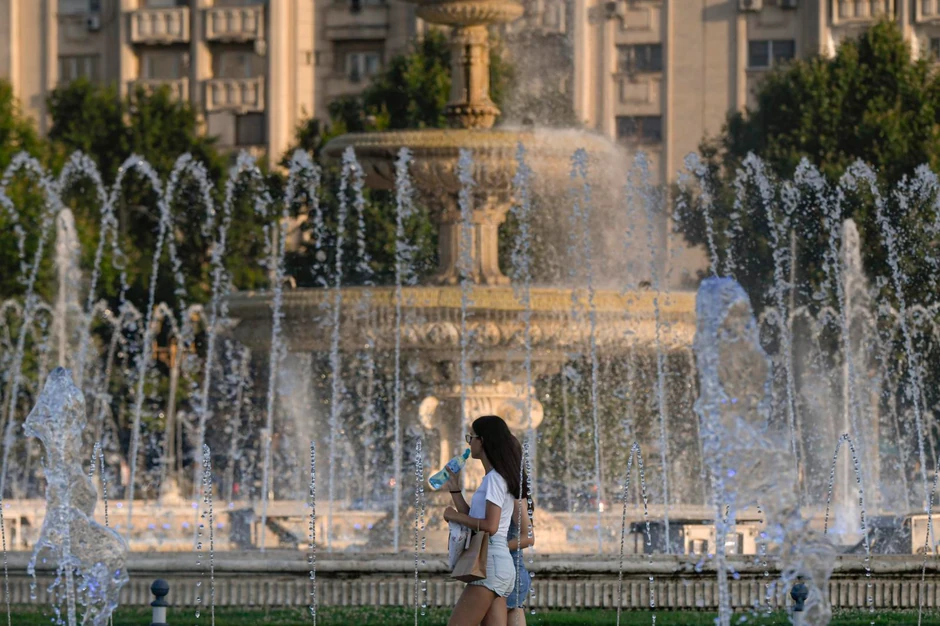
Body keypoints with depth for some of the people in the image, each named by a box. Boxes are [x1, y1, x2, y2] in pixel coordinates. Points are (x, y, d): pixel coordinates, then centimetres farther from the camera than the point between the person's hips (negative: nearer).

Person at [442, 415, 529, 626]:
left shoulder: (494, 478, -9)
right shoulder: (498, 478, 21)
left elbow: (490, 526, -19)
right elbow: (473, 519, 22)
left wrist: (455, 516, -8)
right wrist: (454, 489, 22)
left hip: (490, 563, -10)